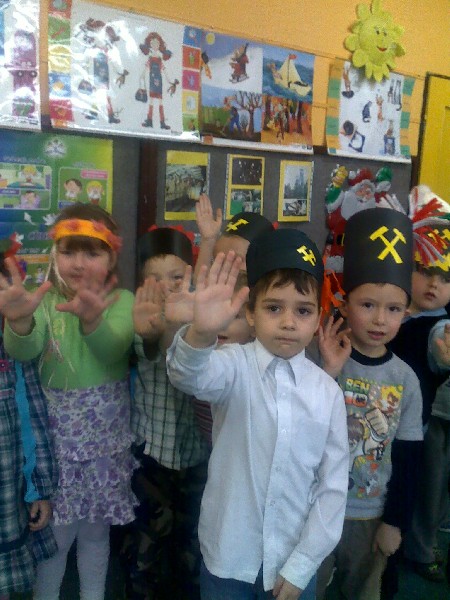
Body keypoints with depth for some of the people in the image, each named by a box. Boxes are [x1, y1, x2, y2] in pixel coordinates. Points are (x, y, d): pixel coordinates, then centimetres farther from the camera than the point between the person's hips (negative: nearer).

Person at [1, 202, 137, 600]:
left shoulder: (123, 301, -8)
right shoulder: (44, 300, -6)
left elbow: (113, 350, -27)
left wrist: (91, 321, -50)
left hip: (105, 436, 0)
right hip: (54, 435, 0)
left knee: (96, 530, 17)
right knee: (54, 533, 10)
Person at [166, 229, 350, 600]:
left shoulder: (327, 390, -7)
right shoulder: (236, 366, -13)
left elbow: (333, 484, -3)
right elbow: (190, 377, -35)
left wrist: (301, 565, -4)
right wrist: (201, 334, -55)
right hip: (228, 557, -1)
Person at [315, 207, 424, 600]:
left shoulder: (406, 379, -7)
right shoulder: (324, 360, -14)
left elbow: (408, 459, -1)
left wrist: (396, 521, 0)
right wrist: (328, 374, -29)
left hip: (373, 515, 2)